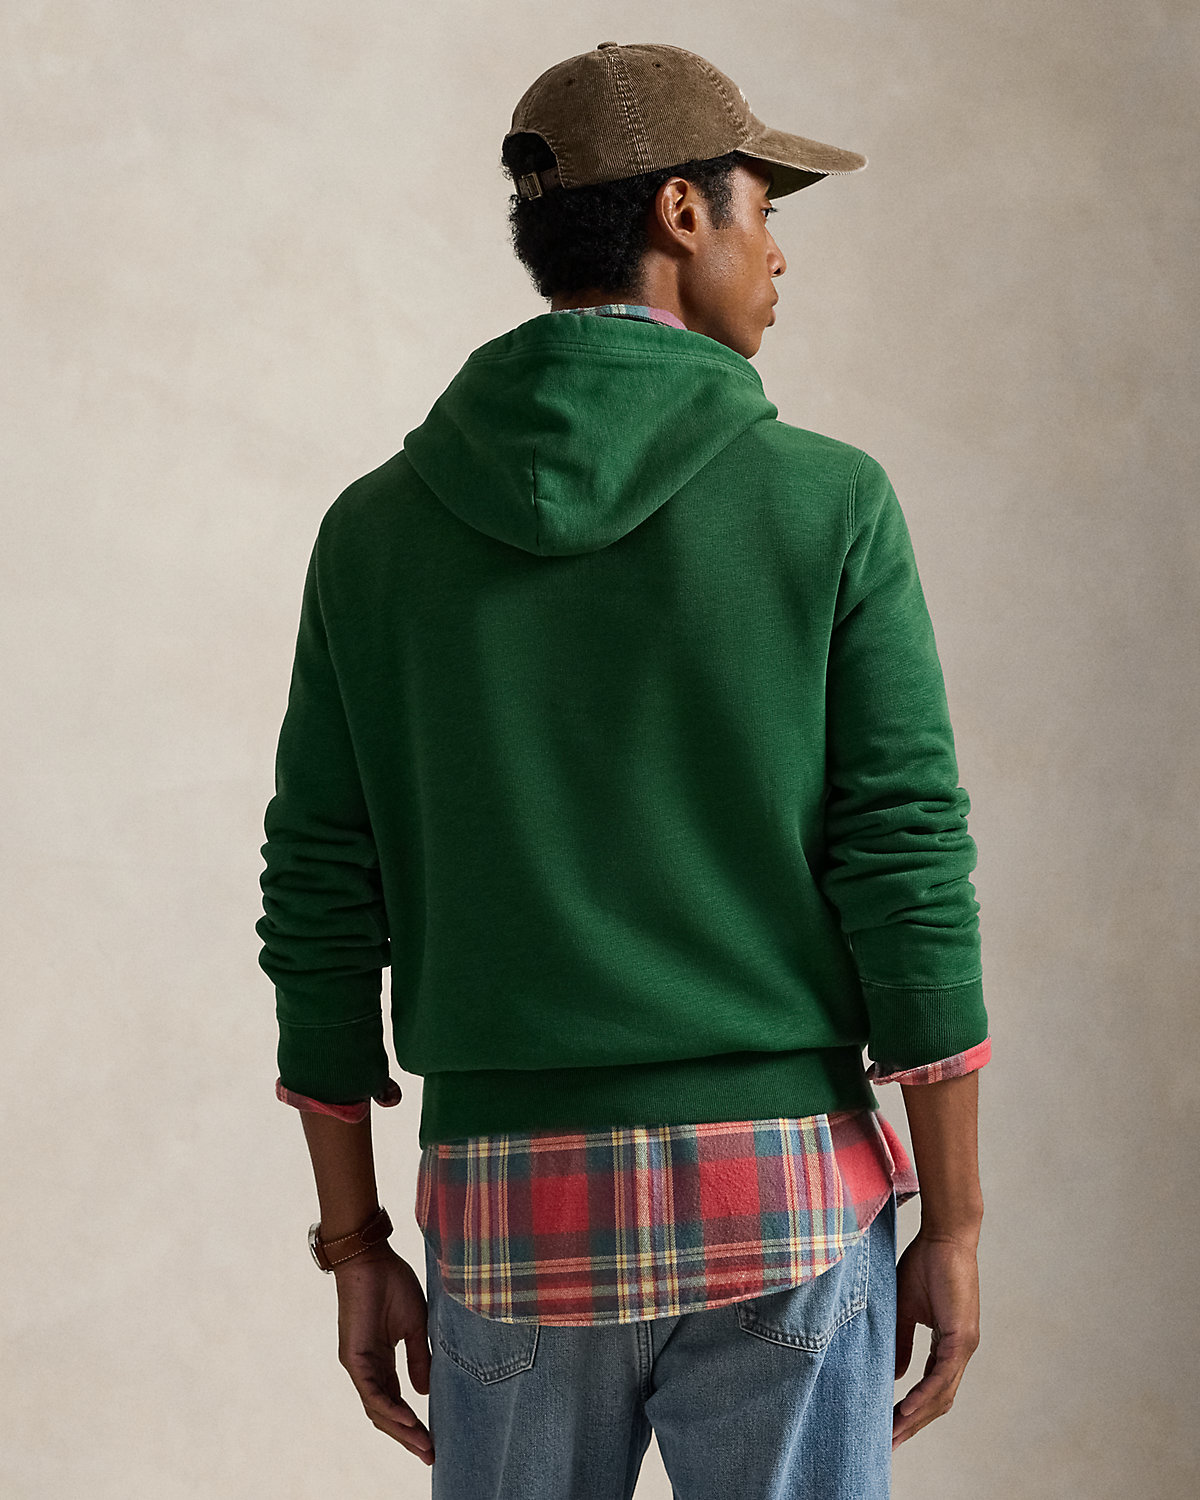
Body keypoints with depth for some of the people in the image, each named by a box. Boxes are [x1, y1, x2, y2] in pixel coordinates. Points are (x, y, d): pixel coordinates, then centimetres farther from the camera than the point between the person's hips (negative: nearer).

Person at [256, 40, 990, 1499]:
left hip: (516, 1214, 2)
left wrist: (355, 1248, 11)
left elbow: (321, 906, 3)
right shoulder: (824, 505, -6)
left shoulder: (376, 526, 2)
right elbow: (907, 869, -9)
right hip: (777, 1200, -2)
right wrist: (956, 1226, 0)